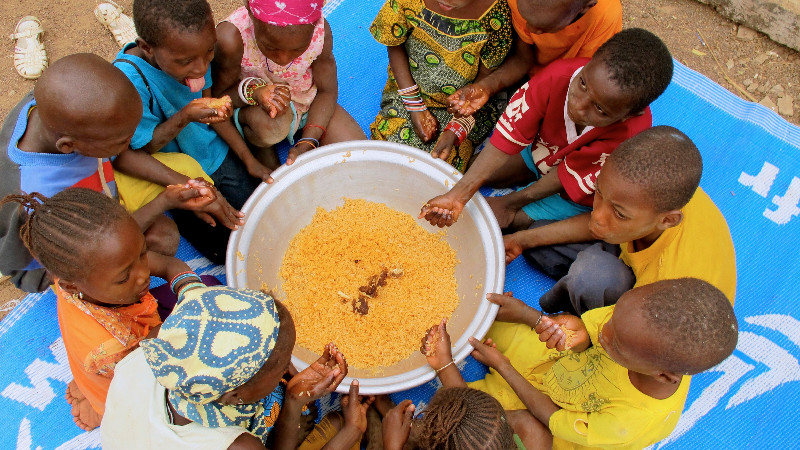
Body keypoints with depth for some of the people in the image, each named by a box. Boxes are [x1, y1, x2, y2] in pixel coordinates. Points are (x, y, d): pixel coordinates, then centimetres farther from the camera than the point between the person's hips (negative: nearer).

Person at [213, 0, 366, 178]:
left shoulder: (321, 32, -25)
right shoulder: (231, 38, -33)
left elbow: (327, 92, -11)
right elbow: (217, 94, -18)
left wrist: (307, 142, -24)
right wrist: (253, 92, -41)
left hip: (306, 103, 3)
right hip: (250, 109, -2)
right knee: (270, 125, -39)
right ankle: (262, 150, -2)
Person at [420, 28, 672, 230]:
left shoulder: (631, 133, -40)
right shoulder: (559, 75, -34)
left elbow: (570, 176, -27)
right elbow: (507, 137, -34)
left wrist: (512, 202, -22)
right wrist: (458, 195, -42)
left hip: (580, 194, -3)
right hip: (541, 150, 4)